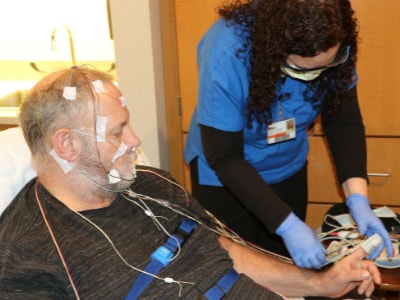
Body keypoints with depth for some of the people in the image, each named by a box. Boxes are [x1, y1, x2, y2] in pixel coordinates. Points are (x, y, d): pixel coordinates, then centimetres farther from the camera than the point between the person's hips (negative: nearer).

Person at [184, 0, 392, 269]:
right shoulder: (227, 52, -34)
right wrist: (286, 224, -34)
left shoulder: (333, 52, -22)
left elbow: (345, 121, -14)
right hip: (222, 176, -3)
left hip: (289, 170, 4)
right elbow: (224, 157, -30)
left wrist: (358, 198, -29)